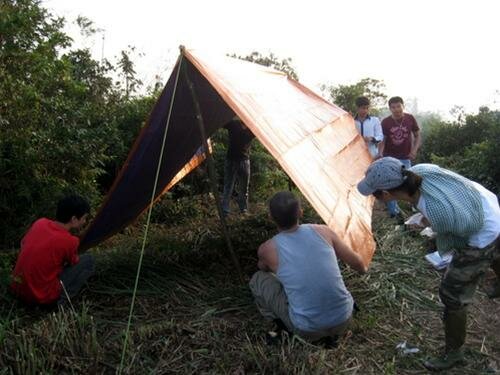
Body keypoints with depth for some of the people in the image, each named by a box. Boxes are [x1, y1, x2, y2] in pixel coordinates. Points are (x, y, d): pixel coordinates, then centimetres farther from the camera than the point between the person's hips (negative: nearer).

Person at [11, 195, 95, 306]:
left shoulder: (39, 223, -2)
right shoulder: (69, 241, -18)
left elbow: (23, 245, 16)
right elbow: (73, 263, 4)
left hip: (17, 289, 7)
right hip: (42, 296, -6)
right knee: (88, 260, 0)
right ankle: (62, 298, 0)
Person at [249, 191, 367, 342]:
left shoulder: (267, 249, -11)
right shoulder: (323, 231, -6)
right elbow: (356, 262, 8)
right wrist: (363, 269, 33)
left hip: (308, 331, -2)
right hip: (344, 320, 3)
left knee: (258, 280, 10)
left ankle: (285, 328, 14)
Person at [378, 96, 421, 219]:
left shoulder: (410, 119, -6)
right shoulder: (385, 122, -9)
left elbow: (417, 136, 5)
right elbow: (382, 140, -6)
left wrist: (414, 150, -10)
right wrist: (380, 154, -24)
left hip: (405, 158, 0)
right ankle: (394, 211, 14)